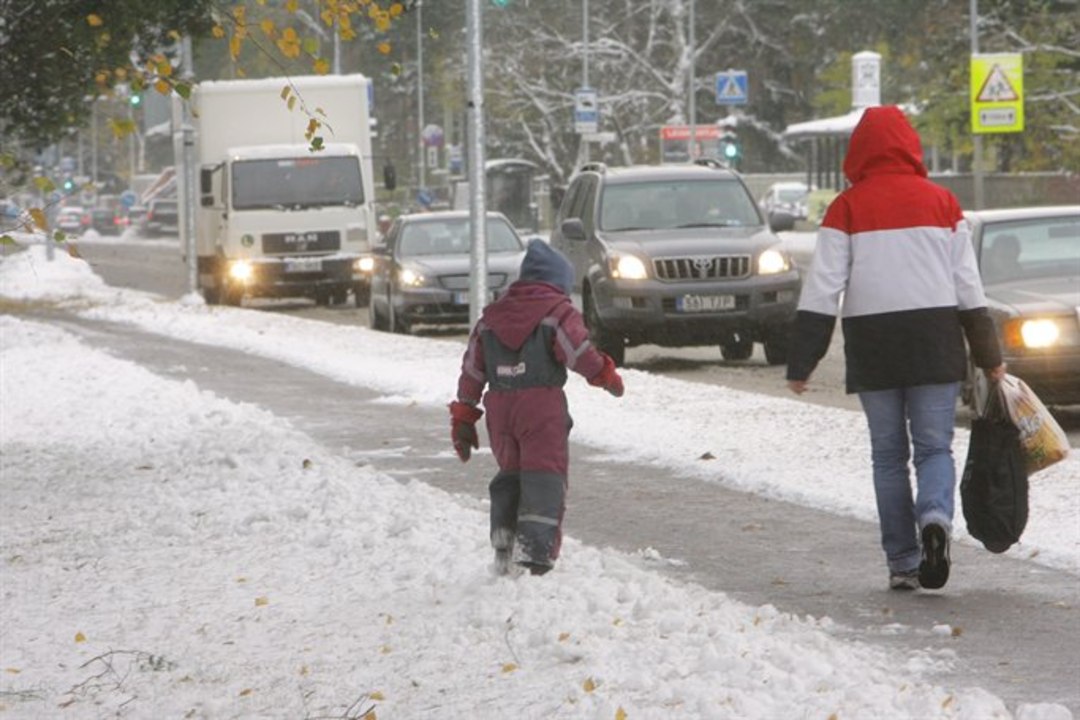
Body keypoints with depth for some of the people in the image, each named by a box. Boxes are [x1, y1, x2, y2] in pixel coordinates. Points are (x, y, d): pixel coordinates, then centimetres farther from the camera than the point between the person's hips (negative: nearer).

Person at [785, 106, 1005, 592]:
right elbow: (969, 286, 7)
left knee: (888, 455, 9)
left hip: (871, 342, 0)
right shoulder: (941, 203, 4)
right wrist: (989, 356, 12)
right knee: (934, 446, 5)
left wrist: (801, 363, -3)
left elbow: (821, 289, -5)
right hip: (935, 341, 1)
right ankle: (935, 516, -24)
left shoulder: (847, 209, -1)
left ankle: (902, 563, 7)